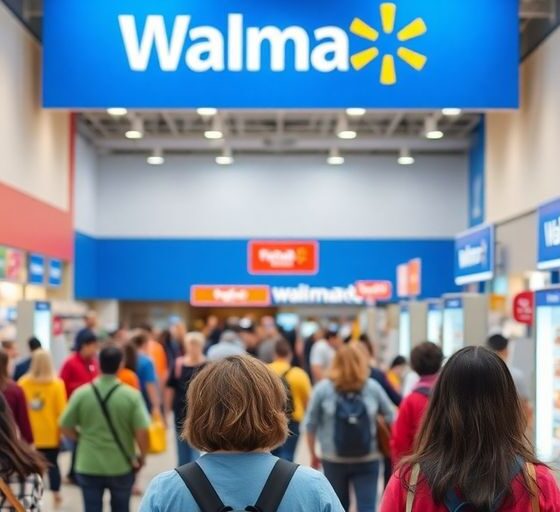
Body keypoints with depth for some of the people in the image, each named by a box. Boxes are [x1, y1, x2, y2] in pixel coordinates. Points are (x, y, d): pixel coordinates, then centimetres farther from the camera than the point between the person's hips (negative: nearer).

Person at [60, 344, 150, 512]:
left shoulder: (81, 393, -7)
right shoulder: (132, 395, -11)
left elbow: (66, 428, -3)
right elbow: (142, 431, -14)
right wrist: (142, 456, 3)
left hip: (89, 466, 0)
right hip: (122, 466, 0)